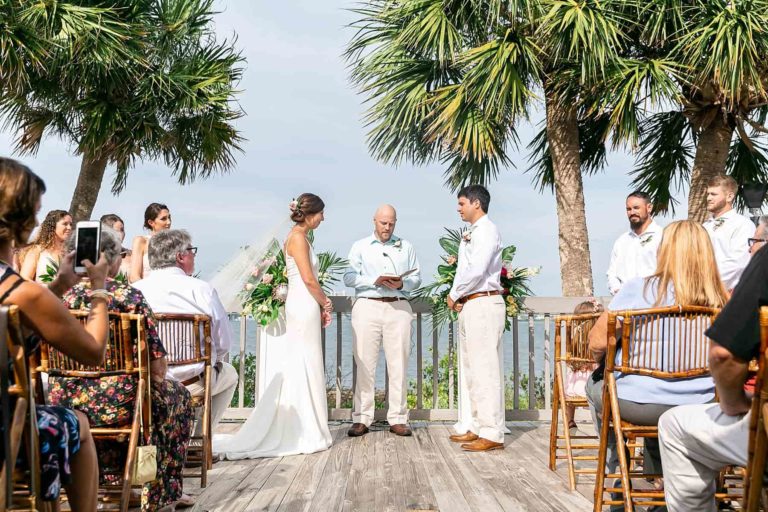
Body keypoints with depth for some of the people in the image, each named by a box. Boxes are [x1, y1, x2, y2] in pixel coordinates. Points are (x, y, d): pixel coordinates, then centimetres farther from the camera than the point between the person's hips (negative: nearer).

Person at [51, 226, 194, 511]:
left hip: (63, 403, 5)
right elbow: (157, 367, -13)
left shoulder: (60, 296, -1)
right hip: (118, 404, -5)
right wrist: (158, 369, 10)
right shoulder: (129, 297, -13)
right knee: (177, 394, 25)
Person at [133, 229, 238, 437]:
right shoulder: (202, 290, -10)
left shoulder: (135, 290, -3)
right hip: (193, 384, -3)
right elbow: (224, 343, -6)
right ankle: (199, 437, 27)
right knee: (229, 373, 29)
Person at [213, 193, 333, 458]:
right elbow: (309, 279, -18)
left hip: (300, 307, 10)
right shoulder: (298, 238, -13)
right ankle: (308, 433, 3)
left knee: (297, 368, 11)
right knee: (305, 367, -4)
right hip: (304, 306, -10)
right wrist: (325, 303, -4)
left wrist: (320, 306, 10)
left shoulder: (298, 237, 16)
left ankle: (296, 430, 17)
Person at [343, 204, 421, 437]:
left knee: (398, 364, -1)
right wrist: (375, 281, -13)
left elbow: (417, 277, 12)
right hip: (367, 306, -1)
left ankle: (398, 419, 4)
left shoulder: (406, 247, 18)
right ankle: (362, 419, 0)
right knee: (365, 363, -4)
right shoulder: (360, 246, 13)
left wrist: (402, 284, -9)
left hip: (399, 307, 1)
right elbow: (349, 277, 2)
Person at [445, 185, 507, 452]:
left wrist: (455, 294, -9)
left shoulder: (486, 230, -10)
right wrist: (457, 297, 1)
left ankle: (492, 433, -8)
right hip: (469, 306, 10)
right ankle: (479, 427, 21)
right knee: (472, 369, 14)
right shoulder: (471, 233, 18)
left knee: (485, 368, -10)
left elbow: (476, 270, -20)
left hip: (483, 304, -10)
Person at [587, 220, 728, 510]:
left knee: (595, 386, 28)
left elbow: (597, 343, -10)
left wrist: (600, 361, 12)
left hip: (639, 404, -4)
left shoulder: (638, 289, -14)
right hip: (698, 409, 4)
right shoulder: (721, 299, -5)